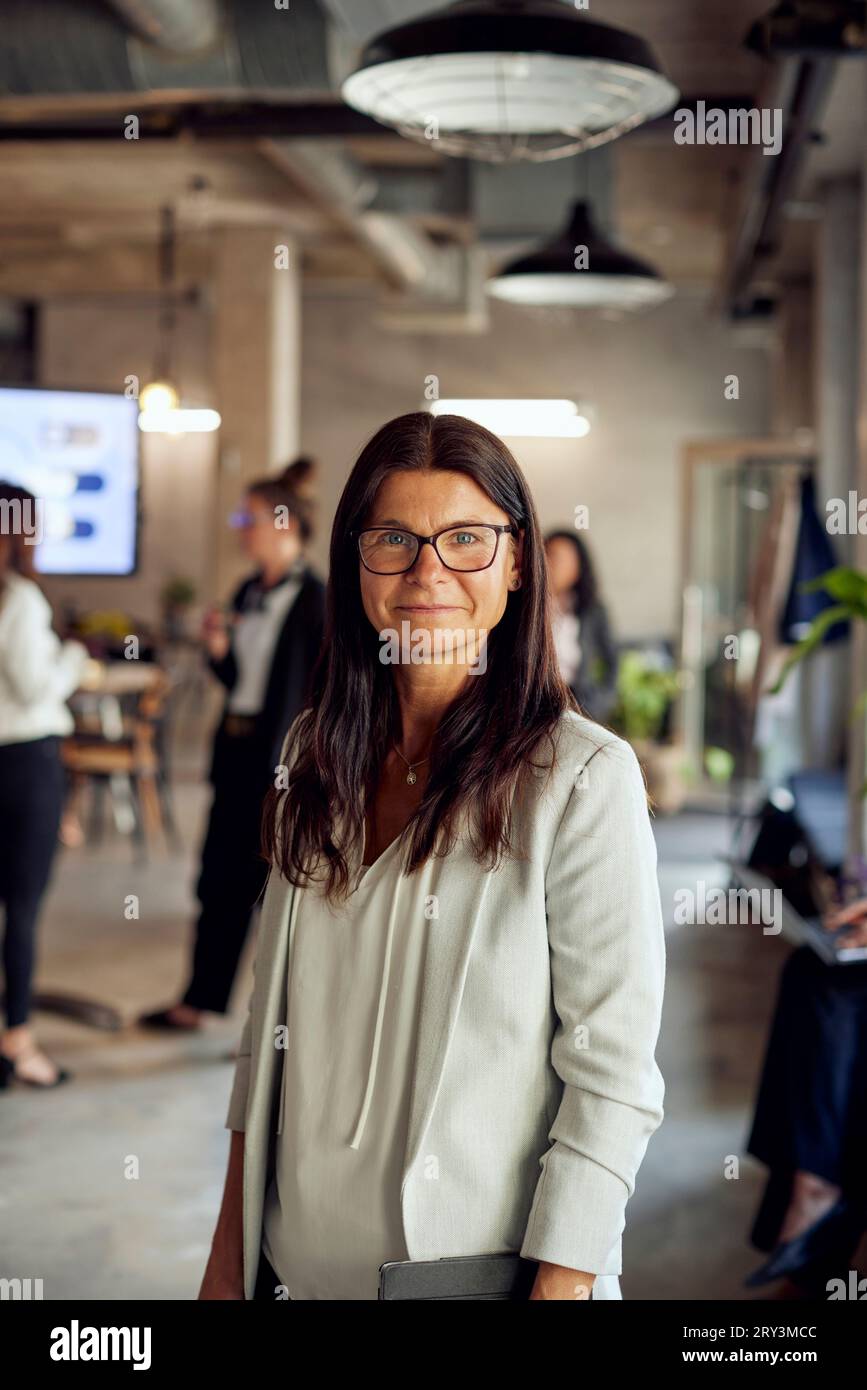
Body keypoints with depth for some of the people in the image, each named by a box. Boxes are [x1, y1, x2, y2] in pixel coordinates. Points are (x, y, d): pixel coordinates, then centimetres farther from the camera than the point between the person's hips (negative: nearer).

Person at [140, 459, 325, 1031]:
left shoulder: (315, 599, -14)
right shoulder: (249, 593, 11)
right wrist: (219, 650, -3)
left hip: (282, 758, -8)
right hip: (236, 748, 8)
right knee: (220, 877, 14)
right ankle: (199, 1000, 26)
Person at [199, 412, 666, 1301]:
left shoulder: (585, 777, -15)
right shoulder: (316, 753, 2)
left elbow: (612, 1078, -16)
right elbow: (274, 1019, 8)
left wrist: (559, 1286, -20)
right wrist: (228, 1258, 8)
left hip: (485, 1267, -5)